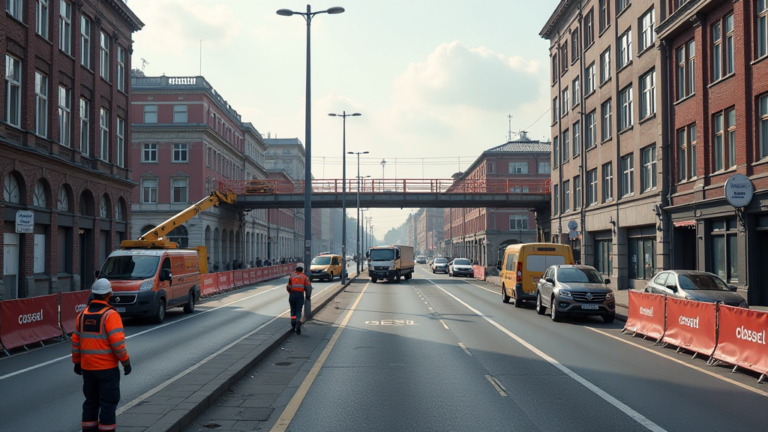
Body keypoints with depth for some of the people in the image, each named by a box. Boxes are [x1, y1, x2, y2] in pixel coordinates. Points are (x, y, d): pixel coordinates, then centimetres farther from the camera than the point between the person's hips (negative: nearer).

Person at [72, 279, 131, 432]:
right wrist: (126, 362, -10)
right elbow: (117, 342, -19)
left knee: (91, 402, 16)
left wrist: (77, 362, 18)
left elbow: (76, 341, 9)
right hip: (107, 368, -6)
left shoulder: (82, 314, 5)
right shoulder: (110, 315, -14)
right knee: (108, 403, 2)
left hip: (88, 368, 6)